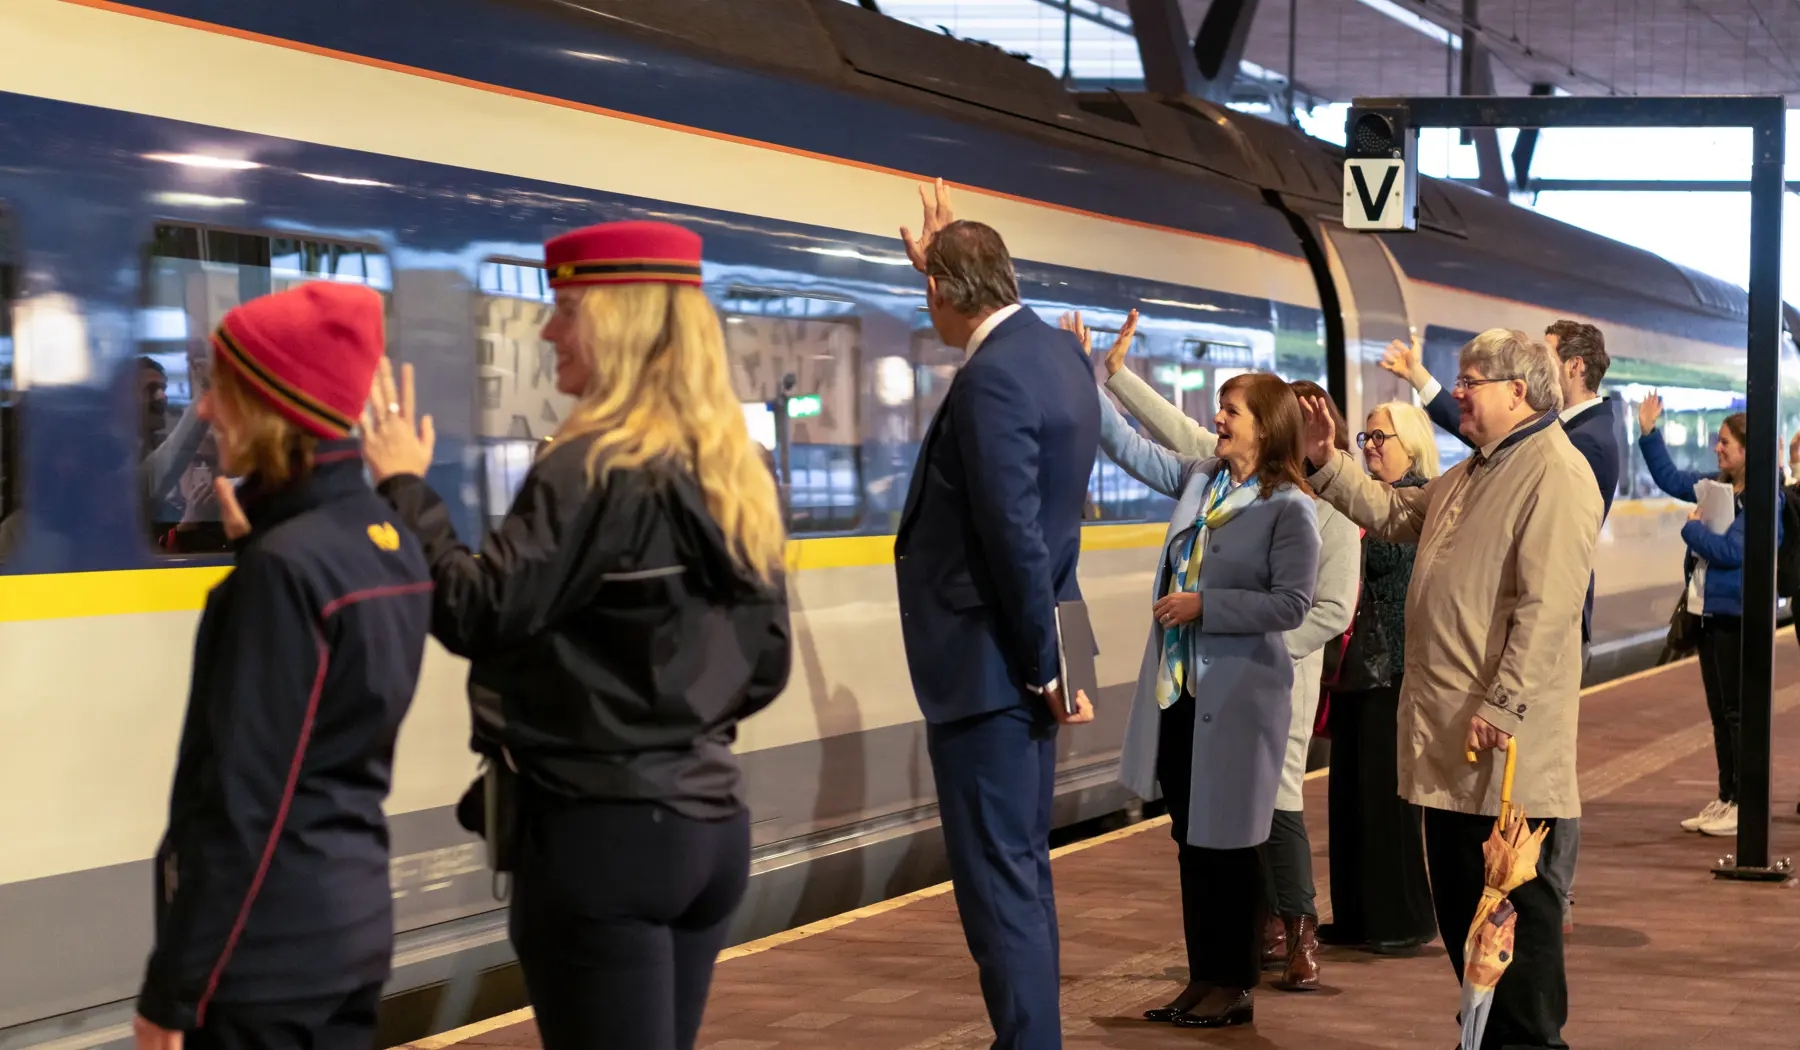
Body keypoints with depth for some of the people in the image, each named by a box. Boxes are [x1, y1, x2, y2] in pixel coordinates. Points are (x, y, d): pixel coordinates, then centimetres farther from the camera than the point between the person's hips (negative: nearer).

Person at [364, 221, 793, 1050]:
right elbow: (765, 666, 14)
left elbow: (477, 614, -17)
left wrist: (403, 486, -7)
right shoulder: (732, 473, 10)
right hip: (710, 824, 8)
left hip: (603, 831, -8)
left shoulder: (595, 466, -14)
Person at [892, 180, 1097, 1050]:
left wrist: (1047, 668, -14)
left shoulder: (991, 378, -20)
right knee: (1021, 873, 16)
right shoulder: (1056, 351, 9)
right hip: (1028, 660, 10)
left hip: (990, 664, -10)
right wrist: (943, 254, 39)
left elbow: (1016, 536, -23)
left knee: (998, 883, -5)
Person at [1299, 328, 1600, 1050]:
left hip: (1505, 743, -10)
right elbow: (1391, 513, 29)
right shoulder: (1470, 474, 18)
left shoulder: (1556, 476, -15)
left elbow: (1546, 608, -22)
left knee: (1515, 906, -3)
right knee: (1458, 903, 16)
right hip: (1446, 738, 10)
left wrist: (1503, 705, -24)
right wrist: (1327, 462, 17)